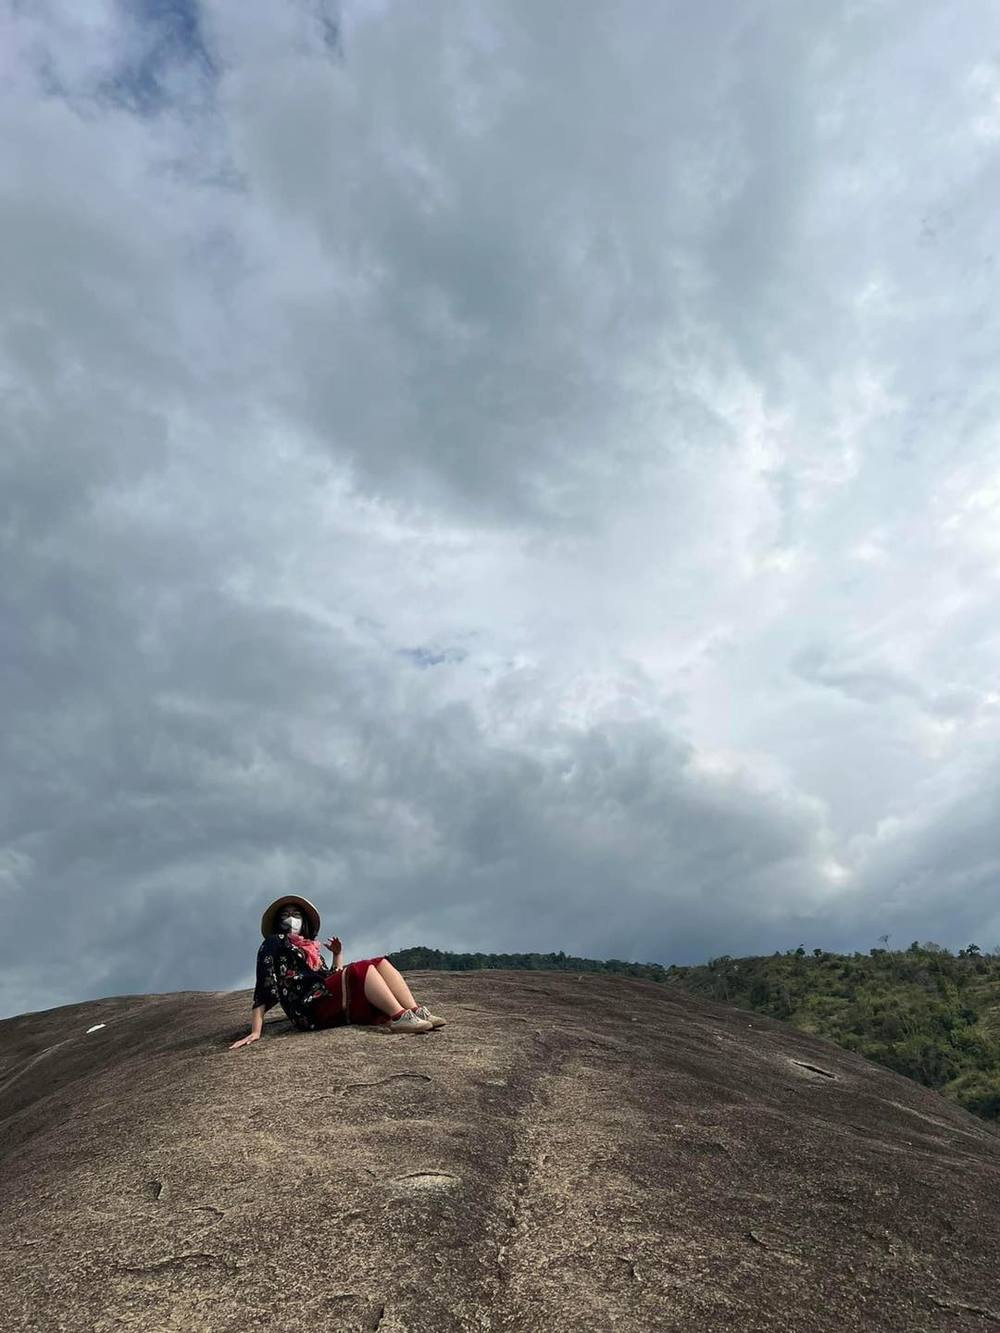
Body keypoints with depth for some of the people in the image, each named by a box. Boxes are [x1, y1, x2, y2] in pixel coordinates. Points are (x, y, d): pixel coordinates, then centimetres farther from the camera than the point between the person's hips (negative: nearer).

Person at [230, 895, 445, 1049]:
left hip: (329, 996, 7)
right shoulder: (274, 943, 11)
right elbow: (264, 987, -3)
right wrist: (255, 1032, -12)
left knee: (381, 963, -10)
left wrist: (338, 955, 15)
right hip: (310, 1006, -7)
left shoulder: (310, 947, 31)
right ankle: (399, 1017, -38)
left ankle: (416, 1012, -28)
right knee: (361, 968, -25)